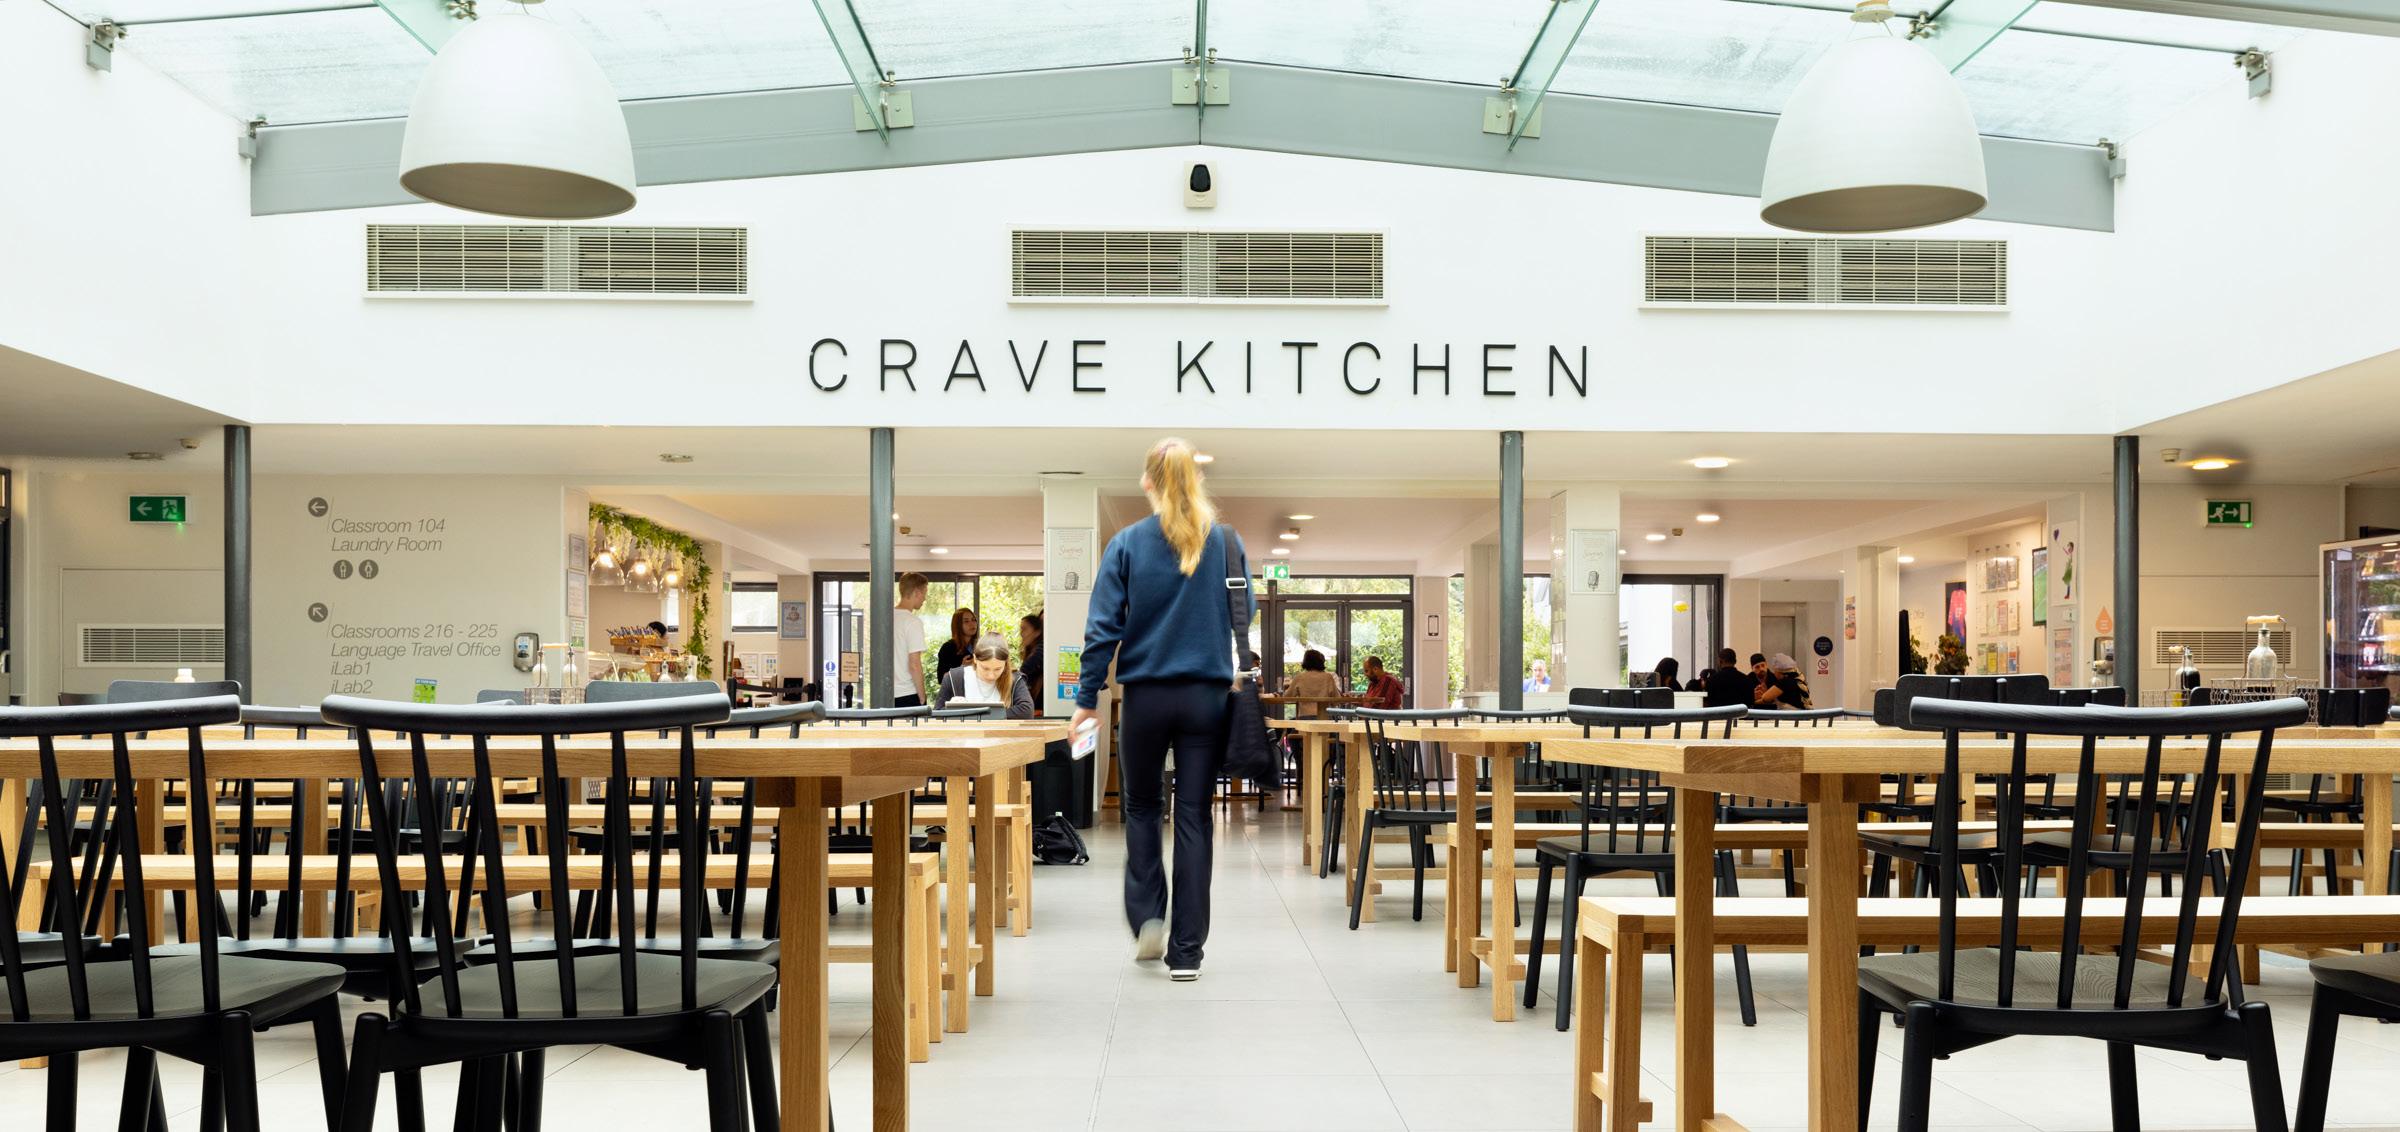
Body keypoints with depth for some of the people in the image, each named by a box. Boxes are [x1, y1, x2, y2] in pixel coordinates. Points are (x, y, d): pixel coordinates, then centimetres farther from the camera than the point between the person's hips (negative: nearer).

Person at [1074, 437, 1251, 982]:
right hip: (1208, 696, 1)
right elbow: (1244, 617, 6)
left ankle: (1146, 917, 7)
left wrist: (1088, 698, 0)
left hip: (1146, 696, -1)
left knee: (1141, 807, 19)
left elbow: (1103, 626, -6)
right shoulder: (1227, 542, 0)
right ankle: (1186, 951, 6)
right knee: (1194, 818, 5)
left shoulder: (1127, 544, -4)